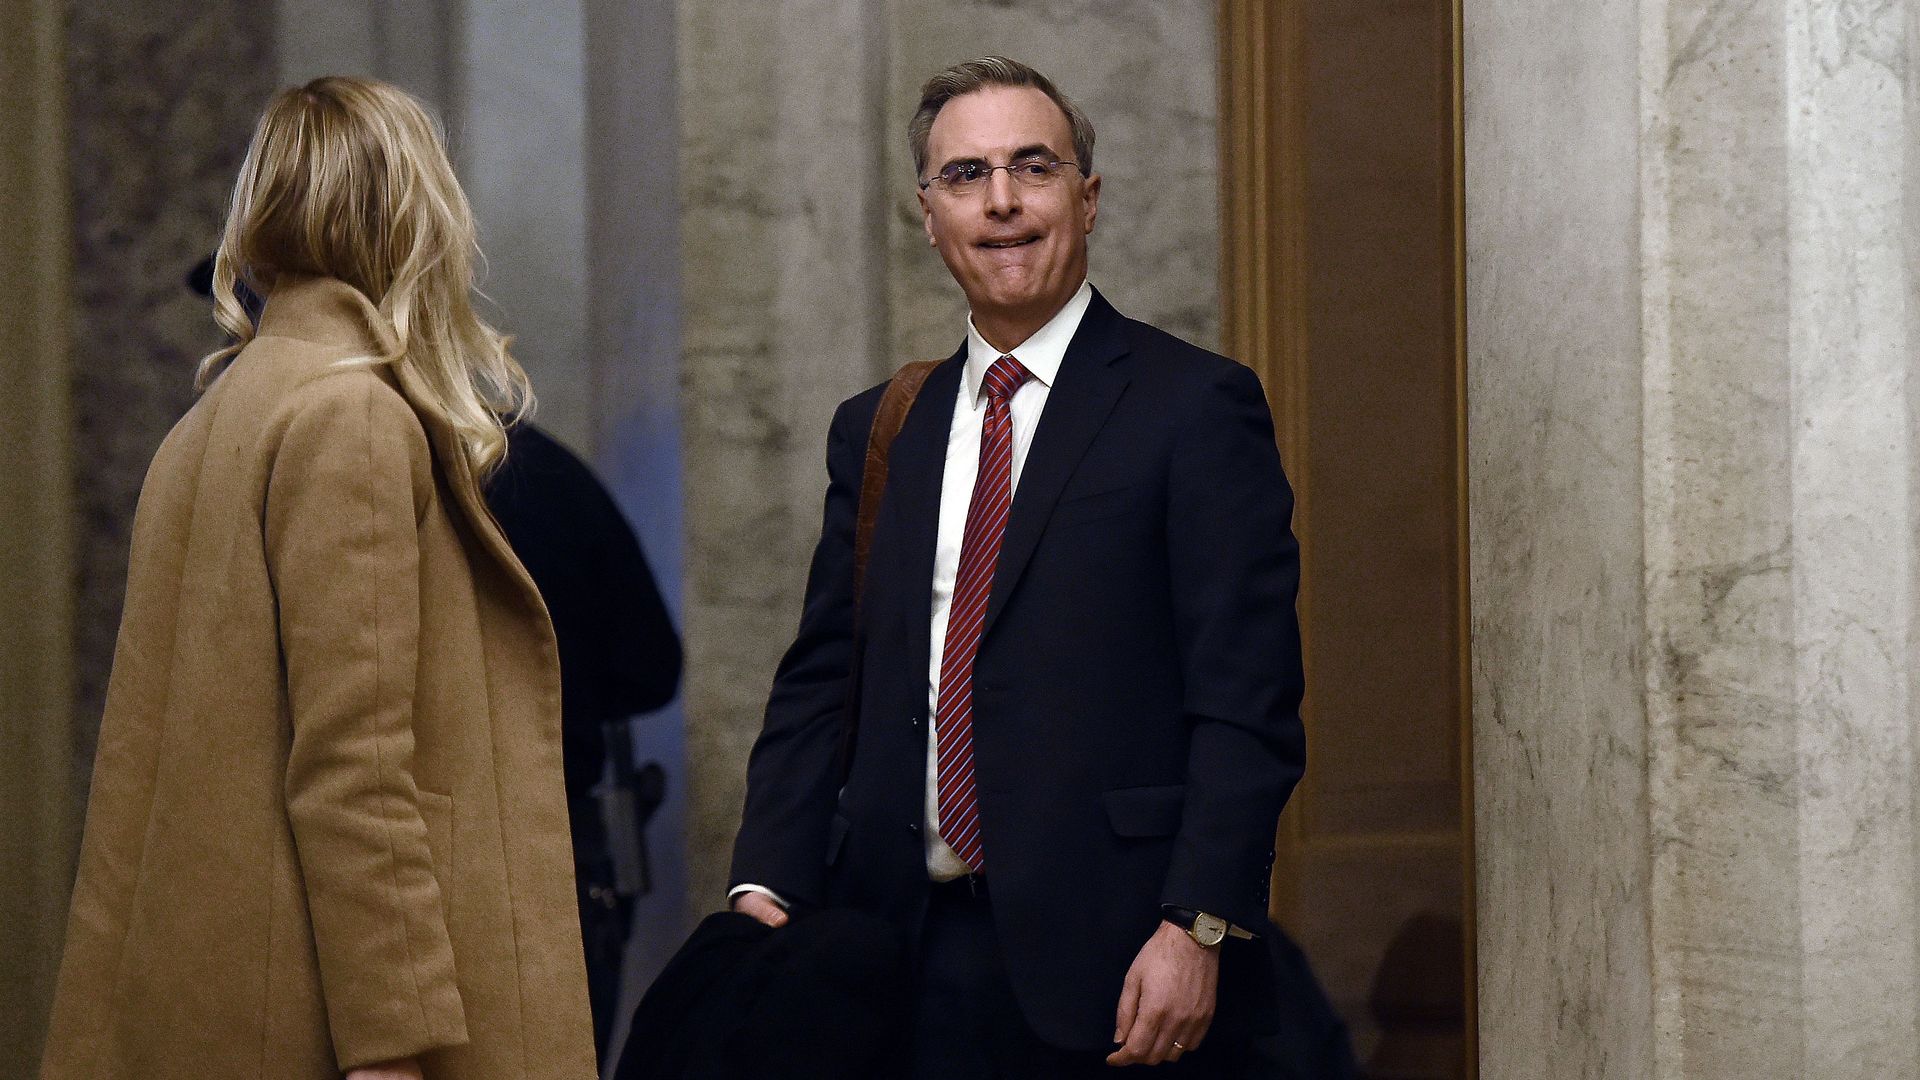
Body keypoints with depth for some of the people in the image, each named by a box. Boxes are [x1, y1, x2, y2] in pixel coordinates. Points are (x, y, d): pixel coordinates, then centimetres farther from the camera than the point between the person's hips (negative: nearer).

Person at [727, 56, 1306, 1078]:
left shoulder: (1196, 406, -2)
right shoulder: (876, 431, 15)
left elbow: (1247, 700, -8)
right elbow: (821, 682, 14)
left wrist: (1197, 927, -17)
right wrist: (767, 887, -1)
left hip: (1115, 956, -4)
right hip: (911, 952, 5)